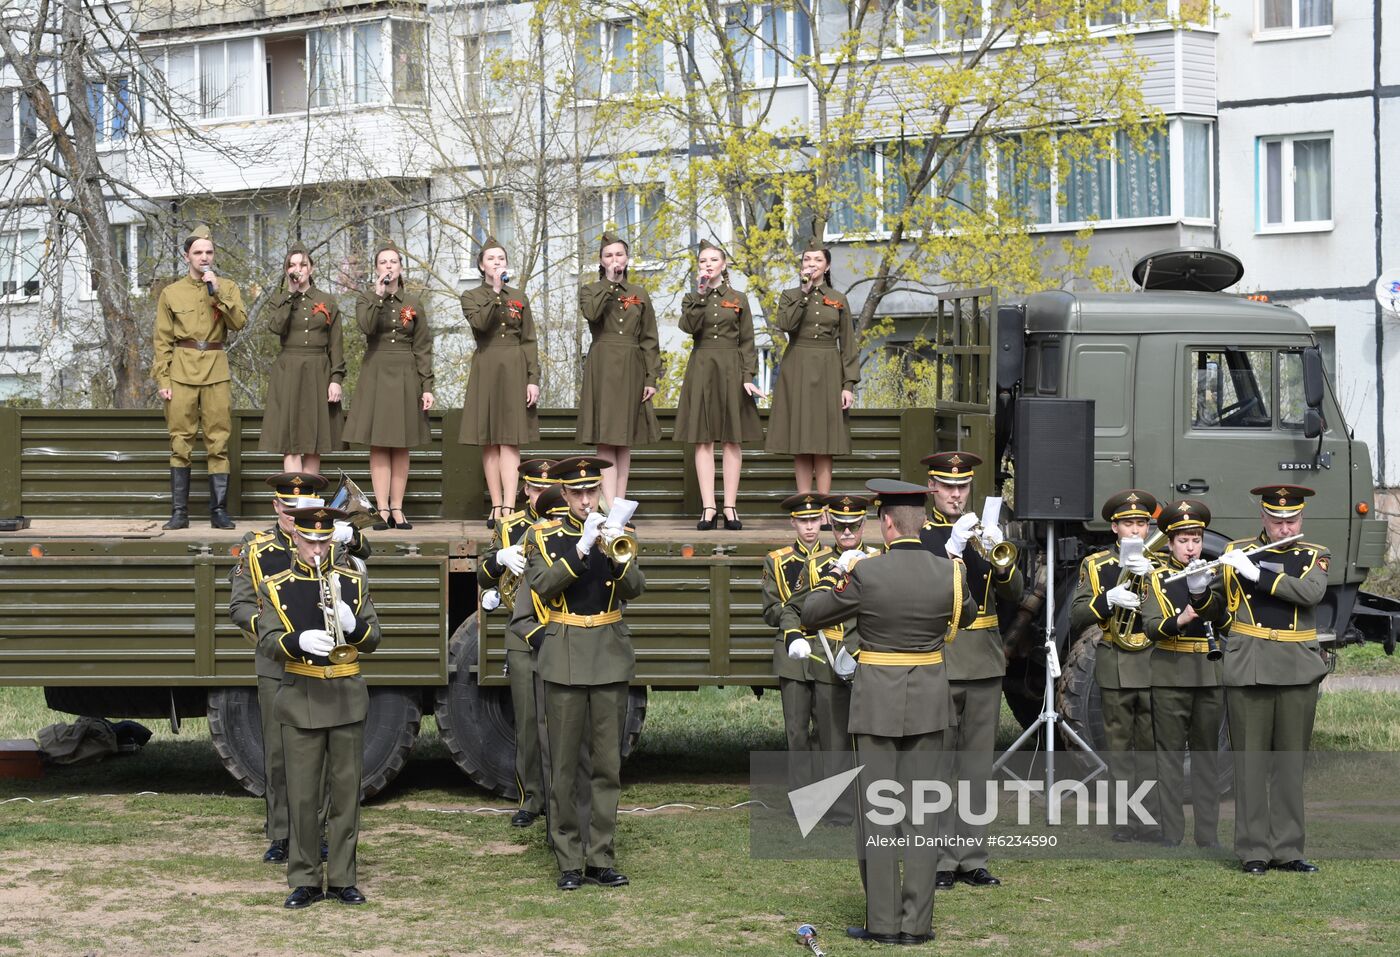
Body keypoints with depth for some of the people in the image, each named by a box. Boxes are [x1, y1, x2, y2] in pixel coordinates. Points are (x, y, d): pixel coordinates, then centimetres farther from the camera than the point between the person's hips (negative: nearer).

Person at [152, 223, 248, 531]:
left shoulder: (227, 288, 10)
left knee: (218, 442, -1)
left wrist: (217, 293, -11)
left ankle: (219, 511, 4)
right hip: (181, 371, -1)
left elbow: (239, 322, -5)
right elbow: (162, 341, 6)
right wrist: (162, 380, -2)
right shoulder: (171, 293, 8)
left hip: (216, 371, 1)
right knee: (180, 442, -1)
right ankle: (179, 513, 3)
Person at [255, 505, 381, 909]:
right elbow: (267, 642, -7)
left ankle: (342, 879, 12)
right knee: (302, 796, 0)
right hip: (301, 701, -2)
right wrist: (300, 642, -27)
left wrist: (352, 624, -19)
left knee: (346, 793, 5)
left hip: (348, 698, 2)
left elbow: (373, 639, 4)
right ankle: (304, 882, 7)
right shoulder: (275, 587, 2)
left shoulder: (353, 582, 7)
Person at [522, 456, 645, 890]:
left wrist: (620, 557, -26)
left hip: (610, 657, 2)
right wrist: (581, 549, -24)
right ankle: (569, 861, 5)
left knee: (608, 763, 3)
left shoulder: (617, 532, 7)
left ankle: (601, 858, 9)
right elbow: (542, 585, -15)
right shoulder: (546, 536, 2)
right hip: (564, 659, -2)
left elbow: (634, 590, -7)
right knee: (564, 765, 0)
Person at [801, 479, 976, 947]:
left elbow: (810, 615, -1)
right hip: (929, 698, 3)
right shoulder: (949, 572, -6)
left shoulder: (866, 574, -14)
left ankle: (882, 922, 5)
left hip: (877, 698, -3)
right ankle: (917, 923, 8)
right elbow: (967, 611, 17)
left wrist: (832, 578, 18)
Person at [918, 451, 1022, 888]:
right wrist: (951, 549, -23)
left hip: (984, 659, 5)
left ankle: (971, 857, 11)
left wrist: (1000, 557, -13)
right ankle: (939, 859, -1)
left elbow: (1015, 594, 6)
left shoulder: (985, 533, 15)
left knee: (978, 762, 7)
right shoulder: (918, 534, 1)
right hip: (937, 659, -5)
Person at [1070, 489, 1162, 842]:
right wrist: (1108, 599, -18)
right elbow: (1076, 617, -2)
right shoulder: (1096, 566, 7)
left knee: (1151, 746, 0)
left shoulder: (1160, 564, 7)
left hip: (1153, 664, 0)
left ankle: (1149, 819, 4)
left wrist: (1151, 575, -21)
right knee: (1120, 746, 2)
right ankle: (1124, 819, 5)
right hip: (1115, 667, 0)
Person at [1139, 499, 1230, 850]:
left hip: (1210, 675, 3)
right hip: (1170, 676, -3)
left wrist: (1202, 594, -21)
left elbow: (1225, 623, -5)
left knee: (1207, 754, 6)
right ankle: (1171, 835, 2)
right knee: (1169, 754, -1)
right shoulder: (1158, 578, 3)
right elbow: (1150, 628, -8)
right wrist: (1177, 622, -27)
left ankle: (1208, 834, 10)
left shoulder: (1212, 576, 10)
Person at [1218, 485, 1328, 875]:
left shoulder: (1314, 557, 7)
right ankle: (1254, 850, 4)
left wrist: (1258, 574, -19)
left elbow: (1312, 592, -14)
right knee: (1251, 760, -1)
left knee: (1290, 762, 6)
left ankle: (1287, 850, 11)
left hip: (1298, 670, 1)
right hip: (1248, 668, -1)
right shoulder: (1235, 553, 8)